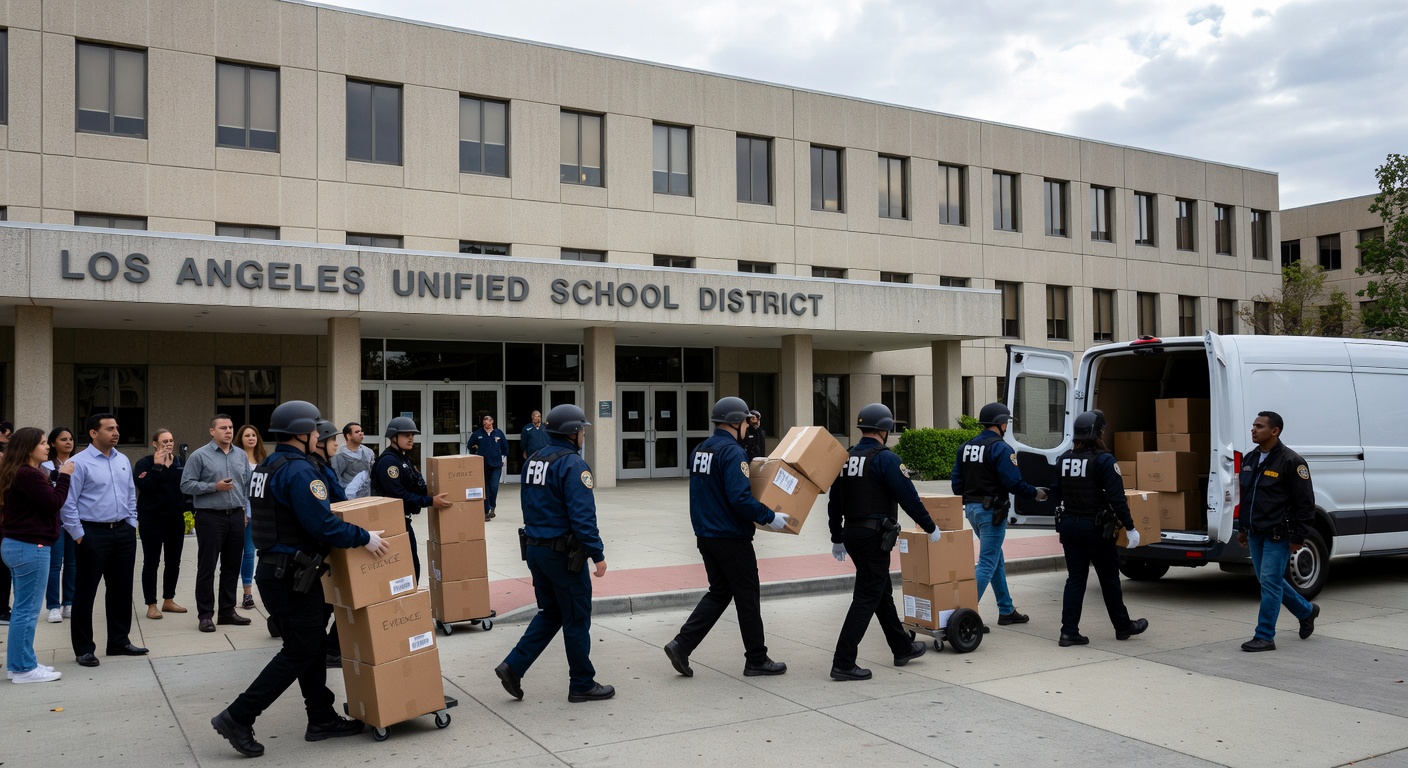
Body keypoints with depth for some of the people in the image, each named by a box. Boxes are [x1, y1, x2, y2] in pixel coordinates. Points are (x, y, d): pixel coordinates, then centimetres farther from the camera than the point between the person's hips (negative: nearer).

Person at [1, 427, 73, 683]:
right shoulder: (28, 475, -18)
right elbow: (53, 503, -17)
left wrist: (57, 477, 7)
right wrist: (64, 477, -8)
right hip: (30, 548, -11)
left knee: (23, 609, 16)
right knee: (27, 610, -4)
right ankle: (24, 668, 2)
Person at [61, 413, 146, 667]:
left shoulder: (123, 460, 10)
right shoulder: (79, 463, -10)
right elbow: (68, 503, -11)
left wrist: (131, 525, 12)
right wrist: (79, 536, -11)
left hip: (123, 532, 6)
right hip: (93, 534, -6)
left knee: (121, 589, 13)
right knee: (85, 592, 3)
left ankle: (119, 641, 24)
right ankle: (84, 649, 12)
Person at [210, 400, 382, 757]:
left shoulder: (266, 468, 14)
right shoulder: (299, 470, -18)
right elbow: (321, 524, -26)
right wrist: (364, 537, -16)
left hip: (272, 567, 10)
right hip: (292, 575, -10)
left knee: (312, 645, 15)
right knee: (300, 652, -1)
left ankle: (322, 719, 22)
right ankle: (238, 718, 1)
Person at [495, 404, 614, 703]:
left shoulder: (533, 460, 9)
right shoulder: (572, 464, -18)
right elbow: (583, 516, -23)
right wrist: (598, 554, -18)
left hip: (535, 549, 8)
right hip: (564, 553, -8)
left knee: (550, 613, 20)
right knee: (577, 620, 5)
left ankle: (514, 666, 10)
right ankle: (582, 685, 16)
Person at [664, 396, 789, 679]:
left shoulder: (700, 450, 10)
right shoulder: (732, 452, -18)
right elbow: (740, 498, -27)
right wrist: (769, 517, -17)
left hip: (705, 536, 8)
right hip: (731, 537, -8)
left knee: (719, 592, 17)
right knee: (748, 597, 5)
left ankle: (682, 644, 6)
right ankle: (756, 660, 16)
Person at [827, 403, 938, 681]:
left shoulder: (846, 458, 9)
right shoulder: (885, 458, -13)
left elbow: (834, 501, 14)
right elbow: (909, 497, -13)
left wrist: (837, 539, 22)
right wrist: (931, 528, 1)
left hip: (852, 533, 8)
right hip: (874, 536, -8)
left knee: (882, 591, 20)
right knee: (866, 599, -5)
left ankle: (902, 648, 34)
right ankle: (843, 663, -7)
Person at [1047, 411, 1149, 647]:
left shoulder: (1063, 459, 4)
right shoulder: (1103, 460, -15)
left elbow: (1055, 494, 12)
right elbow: (1117, 498, -18)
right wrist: (1130, 528, -12)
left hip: (1069, 525, 5)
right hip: (1095, 528, -5)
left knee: (1075, 578, 9)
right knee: (1109, 578, 11)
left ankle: (1069, 631, 5)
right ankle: (1123, 627, 27)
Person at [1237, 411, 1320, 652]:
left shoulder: (1291, 461, -13)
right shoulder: (1250, 459, 10)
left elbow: (1306, 502, -12)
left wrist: (1298, 537, -14)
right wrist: (1242, 528, 18)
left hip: (1278, 535, -8)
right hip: (1256, 533, 8)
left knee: (1270, 582, -6)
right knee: (1269, 580, 17)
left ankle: (1265, 637, 1)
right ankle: (1307, 611, 39)